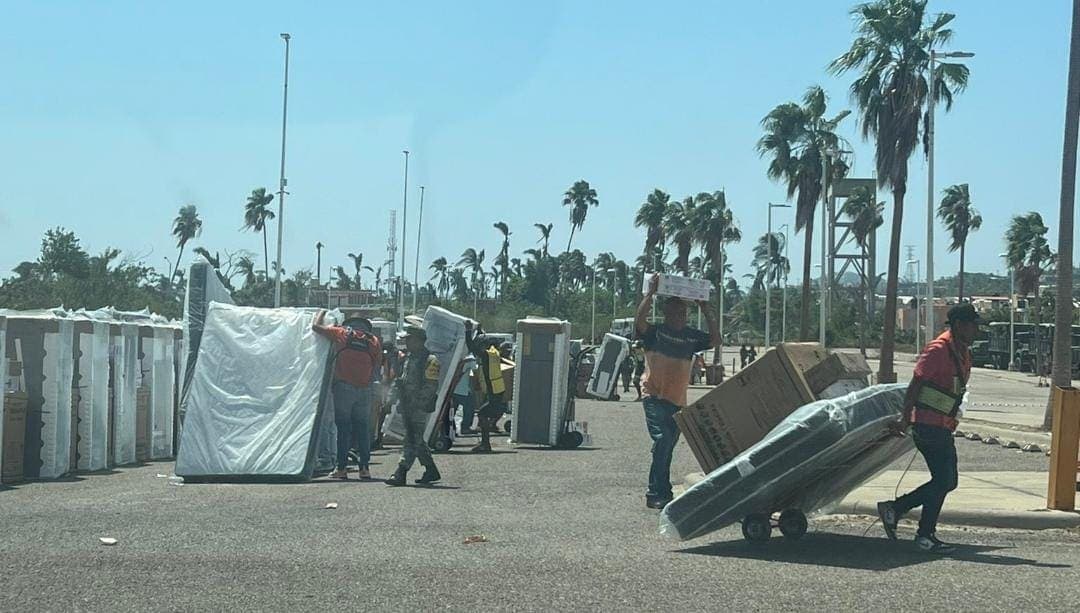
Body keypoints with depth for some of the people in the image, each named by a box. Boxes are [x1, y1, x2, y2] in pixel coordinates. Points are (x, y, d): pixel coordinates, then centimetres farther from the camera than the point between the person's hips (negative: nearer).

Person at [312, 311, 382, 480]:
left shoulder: (341, 333, 6)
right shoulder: (374, 341, 12)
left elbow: (316, 326, 12)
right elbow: (377, 368, 10)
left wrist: (322, 313, 28)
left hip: (344, 386, -2)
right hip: (365, 389, 2)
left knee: (343, 427, 1)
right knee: (363, 428, 8)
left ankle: (342, 467, -3)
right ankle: (364, 467, 4)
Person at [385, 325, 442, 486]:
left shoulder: (430, 360, -10)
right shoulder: (408, 358, 17)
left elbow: (431, 387, -15)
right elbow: (403, 379, 28)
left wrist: (416, 401, -19)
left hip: (421, 407, -9)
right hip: (408, 406, 9)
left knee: (412, 440, -10)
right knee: (417, 441, 13)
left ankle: (401, 473, -15)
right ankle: (431, 471, 23)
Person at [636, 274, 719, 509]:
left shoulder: (691, 336, 12)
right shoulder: (655, 332, -2)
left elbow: (715, 340, 11)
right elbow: (639, 321, -20)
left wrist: (706, 311, 6)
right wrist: (651, 293, -18)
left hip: (679, 401, 6)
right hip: (656, 397, -6)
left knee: (668, 447, 12)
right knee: (662, 440, -17)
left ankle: (662, 493, 20)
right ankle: (655, 494, -15)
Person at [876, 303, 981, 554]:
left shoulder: (963, 352, 14)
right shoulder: (939, 350, -15)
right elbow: (915, 384, -18)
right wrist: (905, 418, -21)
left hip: (943, 429, 10)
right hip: (929, 425, -10)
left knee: (947, 481, 12)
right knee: (943, 480, -6)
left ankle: (894, 509, 17)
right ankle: (925, 535, 4)